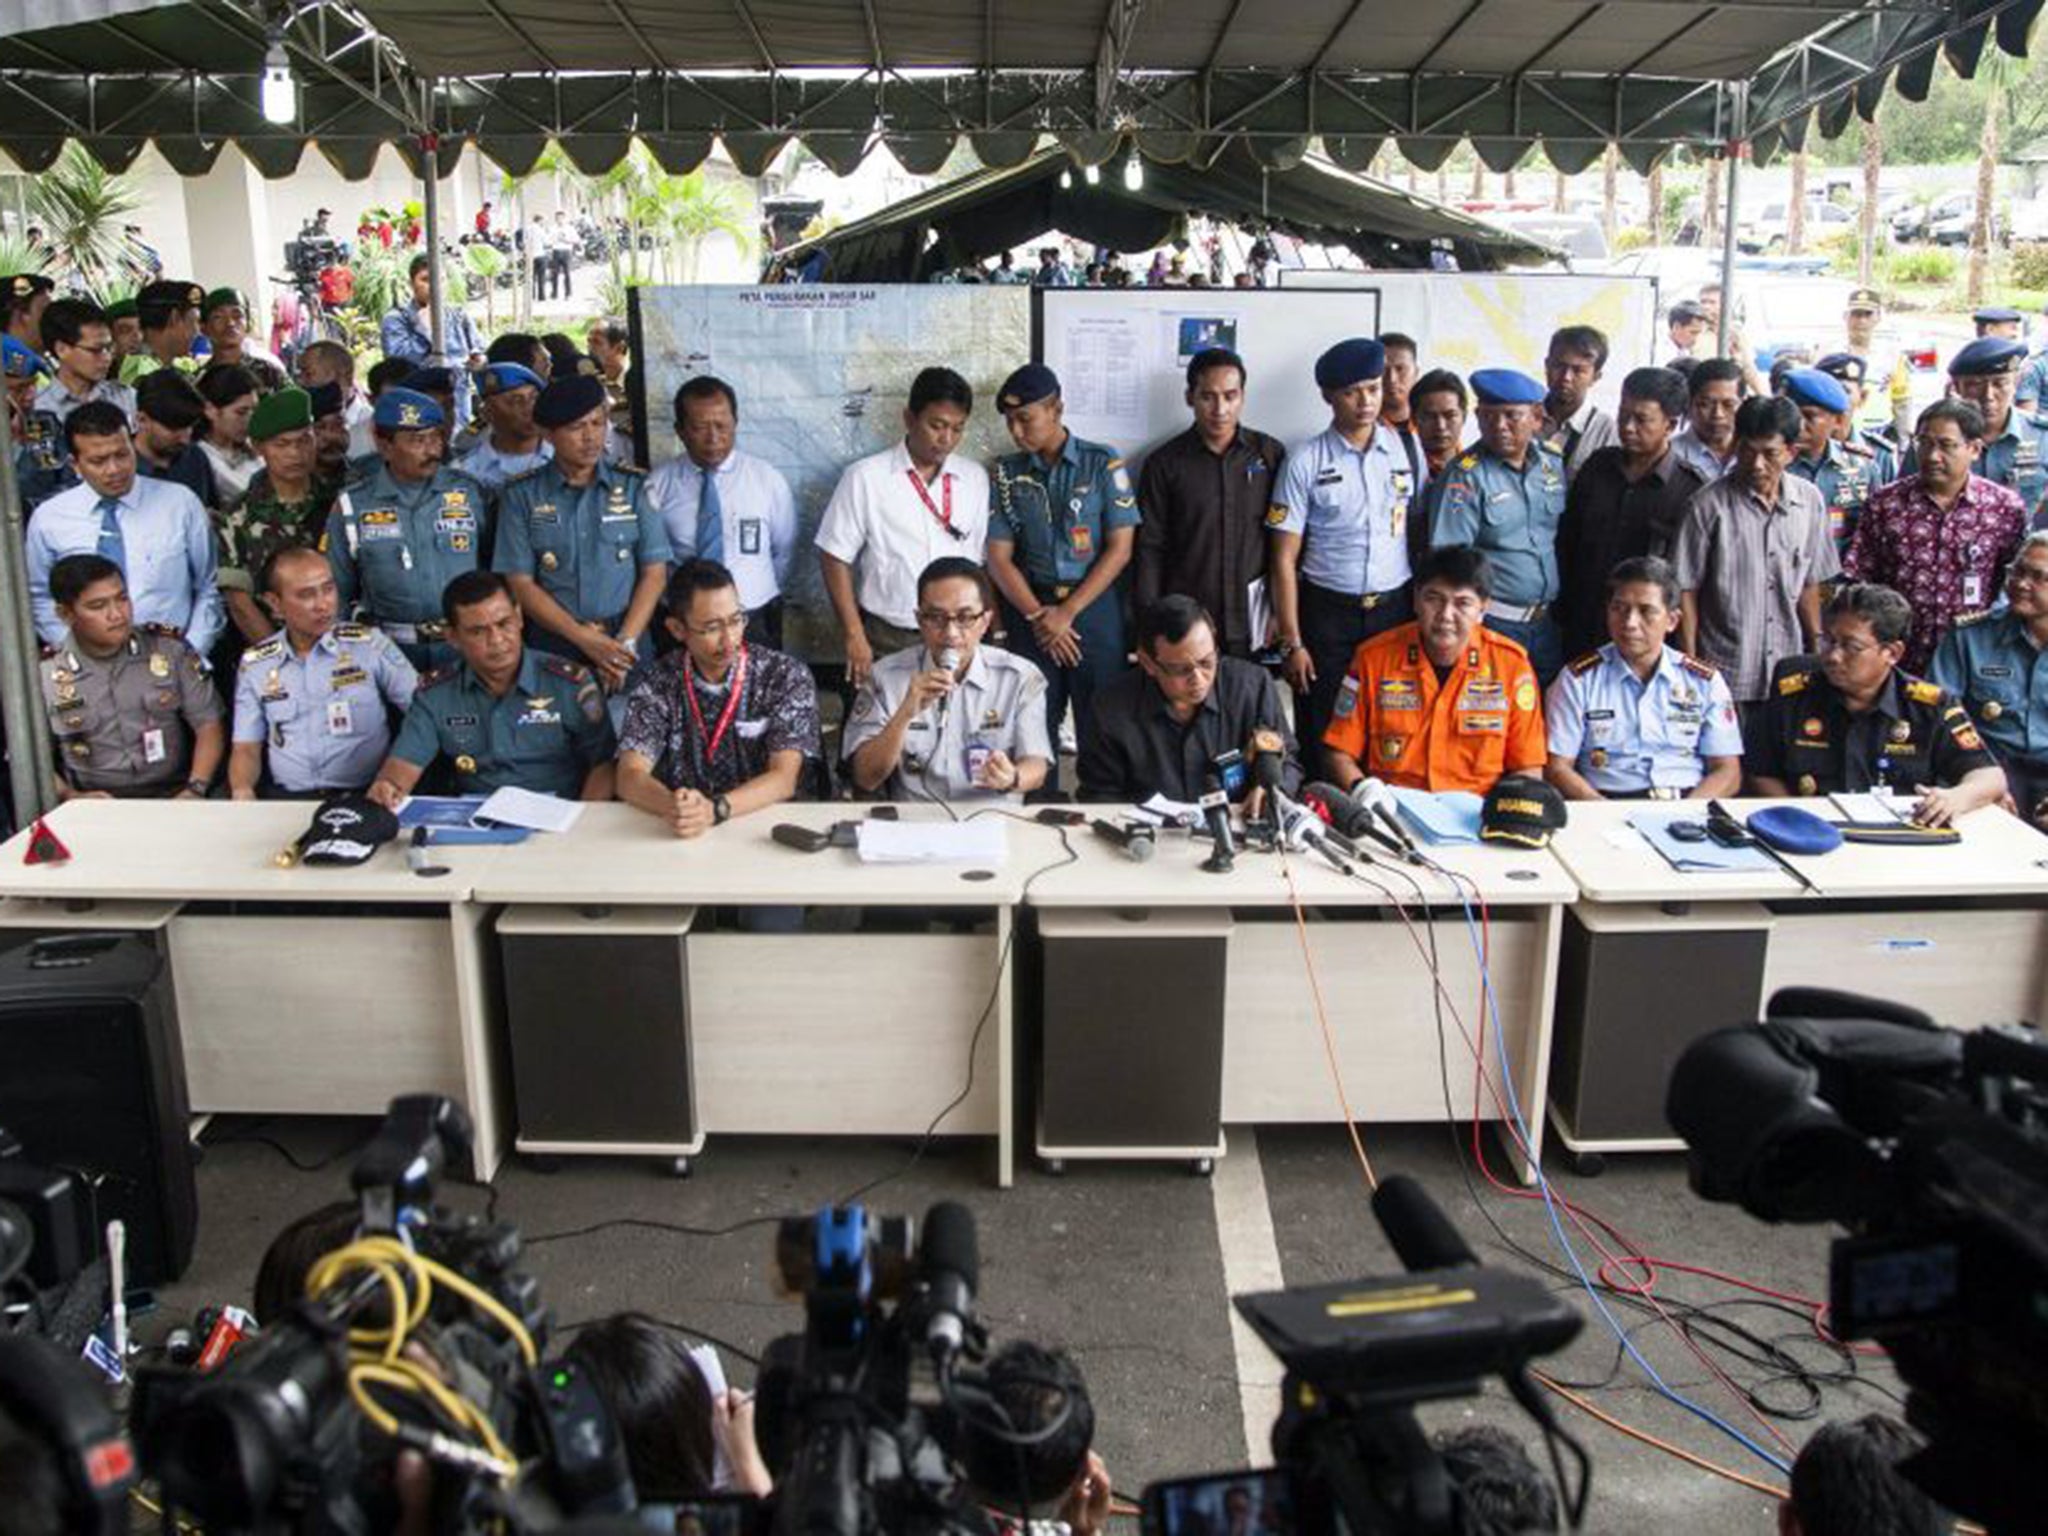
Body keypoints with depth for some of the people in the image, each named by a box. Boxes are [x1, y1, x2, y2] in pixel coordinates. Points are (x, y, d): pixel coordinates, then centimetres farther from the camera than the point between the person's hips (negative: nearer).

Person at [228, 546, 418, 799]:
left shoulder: (369, 644, 4)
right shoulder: (254, 664, 12)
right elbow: (246, 749, 13)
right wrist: (242, 791, -9)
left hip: (362, 796, -2)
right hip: (287, 800, 2)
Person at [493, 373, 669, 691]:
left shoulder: (634, 486, 3)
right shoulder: (521, 495, 1)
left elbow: (654, 572, 1)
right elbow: (520, 584, -2)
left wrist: (625, 642, -11)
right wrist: (584, 638, -12)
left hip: (626, 640, 1)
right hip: (553, 644, 0)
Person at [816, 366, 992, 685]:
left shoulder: (975, 478, 7)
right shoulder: (865, 477, -4)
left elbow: (983, 561, 10)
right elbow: (835, 559, -3)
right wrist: (854, 637, -7)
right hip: (886, 640, -3)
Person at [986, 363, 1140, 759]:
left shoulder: (1102, 463, 0)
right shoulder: (1007, 473, 6)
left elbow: (1120, 548, -4)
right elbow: (999, 557, 3)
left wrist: (1067, 613, -9)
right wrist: (1038, 615, -9)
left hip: (1094, 605, -1)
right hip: (1031, 607, 2)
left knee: (1100, 727, 2)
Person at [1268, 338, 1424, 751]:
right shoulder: (1305, 461, -4)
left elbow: (1422, 537, 9)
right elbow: (1284, 558, -4)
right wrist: (1291, 642, -8)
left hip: (1396, 610, 2)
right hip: (1328, 613, -2)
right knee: (1323, 735, 4)